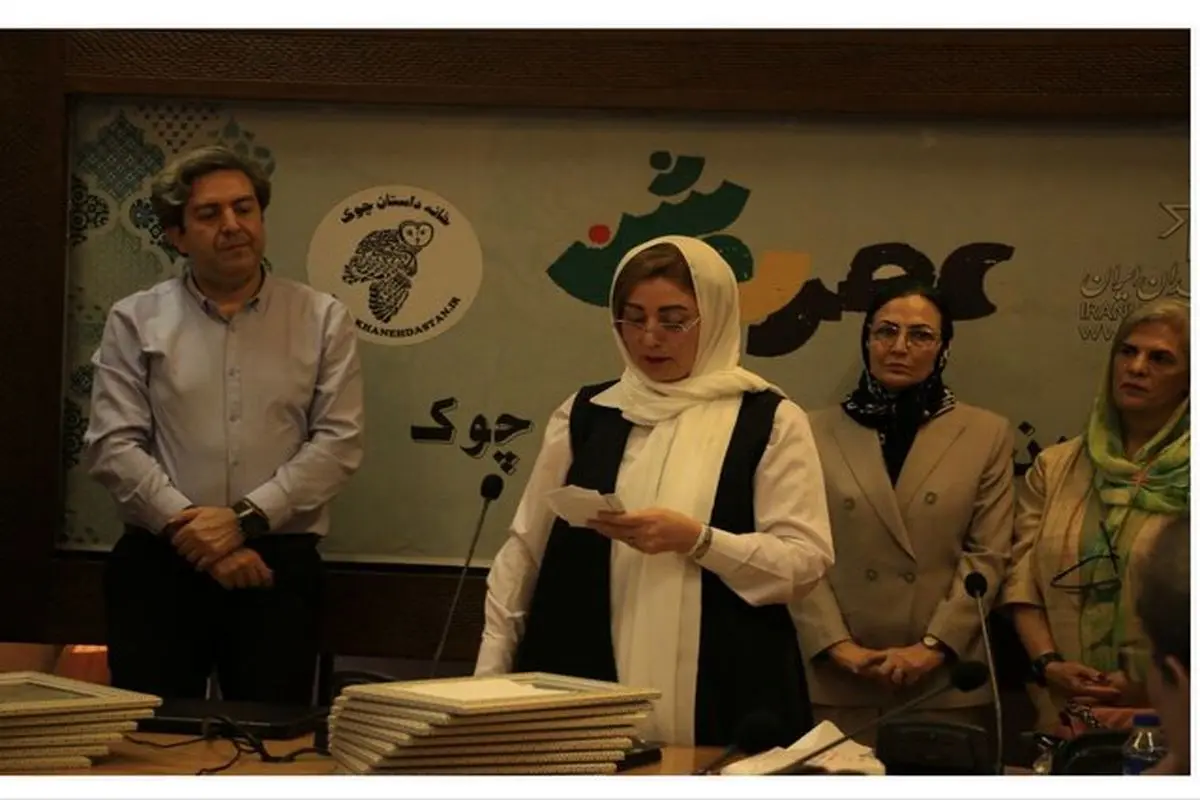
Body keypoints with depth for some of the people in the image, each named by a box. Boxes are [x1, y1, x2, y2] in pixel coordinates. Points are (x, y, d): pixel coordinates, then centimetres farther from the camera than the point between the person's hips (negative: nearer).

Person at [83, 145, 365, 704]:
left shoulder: (322, 320, 6)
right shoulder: (136, 321, 6)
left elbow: (338, 442, -2)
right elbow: (113, 447, -2)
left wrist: (245, 518, -12)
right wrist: (193, 531, -12)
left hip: (279, 563, 0)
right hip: (160, 563, 0)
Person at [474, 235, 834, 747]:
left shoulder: (770, 420, 1)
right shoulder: (585, 414, 9)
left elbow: (806, 560, -5)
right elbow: (525, 550, 11)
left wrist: (697, 540, -18)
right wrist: (491, 671, 7)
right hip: (586, 689, 2)